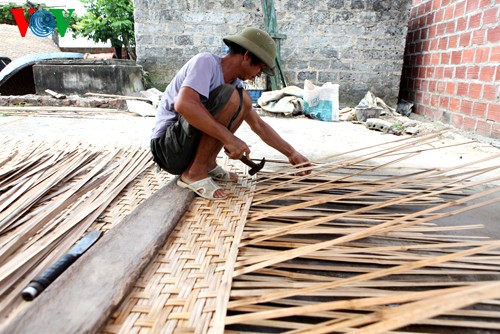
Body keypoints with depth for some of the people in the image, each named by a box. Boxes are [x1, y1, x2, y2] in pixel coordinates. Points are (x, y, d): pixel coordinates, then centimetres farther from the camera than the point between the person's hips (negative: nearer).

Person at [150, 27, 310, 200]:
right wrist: (228, 138, -30)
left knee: (244, 99, 5)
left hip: (191, 142, 8)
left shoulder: (235, 83, 7)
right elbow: (183, 104, -33)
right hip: (168, 146, -8)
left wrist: (292, 153, 14)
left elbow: (259, 125, 15)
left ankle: (208, 164, 2)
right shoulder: (206, 61, -16)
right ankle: (195, 173, -16)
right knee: (229, 97, -24)